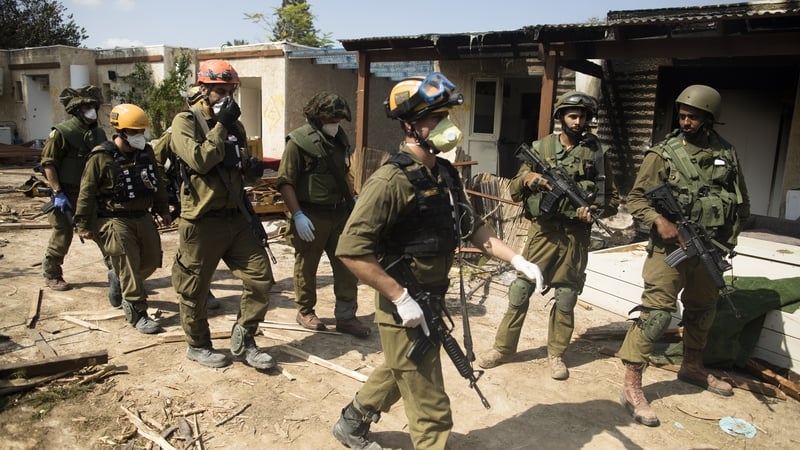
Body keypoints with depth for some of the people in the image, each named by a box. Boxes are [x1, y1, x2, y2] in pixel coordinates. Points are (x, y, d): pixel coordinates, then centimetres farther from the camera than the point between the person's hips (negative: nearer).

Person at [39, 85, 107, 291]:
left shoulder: (98, 133, 9)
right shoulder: (62, 132, -10)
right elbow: (48, 164, -11)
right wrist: (58, 193, -17)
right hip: (68, 195, -5)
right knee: (62, 236, 3)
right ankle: (52, 276, 20)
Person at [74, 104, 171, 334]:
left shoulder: (146, 151, 4)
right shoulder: (101, 157, -13)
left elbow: (158, 182, 15)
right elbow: (87, 192, -9)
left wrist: (163, 209, 19)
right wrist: (84, 224, -8)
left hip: (143, 217, 7)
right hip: (115, 221, -6)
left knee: (151, 261, 13)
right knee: (128, 267, -5)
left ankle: (125, 288, 39)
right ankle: (137, 313, 5)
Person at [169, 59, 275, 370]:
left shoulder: (235, 125, 14)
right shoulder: (186, 121, -6)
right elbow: (199, 160, -22)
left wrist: (253, 169, -1)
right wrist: (221, 126, -18)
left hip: (236, 217, 6)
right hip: (201, 221, -6)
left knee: (261, 278, 1)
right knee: (195, 289, 8)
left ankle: (243, 341, 19)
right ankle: (198, 345, 30)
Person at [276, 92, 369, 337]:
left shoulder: (340, 139, 10)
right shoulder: (299, 141, -11)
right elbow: (285, 182, -14)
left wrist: (351, 200, 13)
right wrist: (298, 215, -20)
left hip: (339, 213, 6)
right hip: (311, 216, -6)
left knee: (348, 265, 6)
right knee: (306, 267, 10)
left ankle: (346, 316, 16)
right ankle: (305, 312, 29)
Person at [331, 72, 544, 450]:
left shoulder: (445, 174, 5)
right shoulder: (392, 180, -23)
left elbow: (471, 227, 13)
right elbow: (351, 249, -27)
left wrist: (518, 260, 4)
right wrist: (400, 298, -25)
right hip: (404, 307, -9)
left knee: (397, 374, 29)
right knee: (430, 408, 4)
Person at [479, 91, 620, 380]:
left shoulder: (598, 152, 5)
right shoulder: (541, 148, 4)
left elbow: (613, 197, 8)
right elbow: (514, 191, 5)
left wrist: (595, 210, -12)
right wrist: (527, 178, -17)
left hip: (576, 235, 0)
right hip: (543, 231, 0)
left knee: (566, 298, 8)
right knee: (520, 291, 3)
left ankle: (556, 355, 24)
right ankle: (503, 348, 17)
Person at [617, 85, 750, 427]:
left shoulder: (727, 154, 6)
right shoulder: (663, 154, -6)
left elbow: (742, 203, 15)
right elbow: (635, 199, -7)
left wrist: (727, 239, 5)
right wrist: (659, 221, -24)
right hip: (670, 246, -5)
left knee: (703, 309, 20)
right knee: (657, 312, -13)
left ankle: (692, 367, 42)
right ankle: (631, 387, -9)